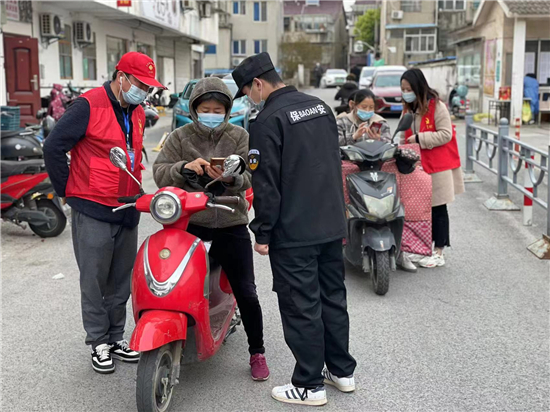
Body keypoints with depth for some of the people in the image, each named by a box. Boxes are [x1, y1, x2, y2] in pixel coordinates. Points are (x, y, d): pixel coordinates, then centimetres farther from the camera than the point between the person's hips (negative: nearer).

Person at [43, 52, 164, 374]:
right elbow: (54, 146, -14)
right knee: (94, 281, 4)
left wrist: (135, 190, 14)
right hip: (93, 211, -7)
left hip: (127, 212, 7)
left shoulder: (138, 113, 12)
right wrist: (67, 190, -8)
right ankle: (99, 341, 17)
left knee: (121, 281, 14)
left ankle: (116, 337, 27)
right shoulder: (89, 106, -12)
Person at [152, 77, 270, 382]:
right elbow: (159, 172, -4)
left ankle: (257, 351, 20)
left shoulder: (239, 137, 5)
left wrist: (230, 178, -28)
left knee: (246, 293, 2)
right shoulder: (180, 138, 6)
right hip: (189, 222, 0)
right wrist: (185, 167, -23)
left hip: (230, 223, 0)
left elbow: (246, 179, -6)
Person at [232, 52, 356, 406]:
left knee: (301, 307, 2)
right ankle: (342, 370, 28)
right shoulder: (320, 106, 11)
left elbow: (266, 185, -17)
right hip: (332, 226, 8)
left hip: (293, 234, -8)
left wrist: (262, 233, -9)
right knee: (333, 297, 17)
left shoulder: (269, 120, -14)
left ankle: (310, 385, 11)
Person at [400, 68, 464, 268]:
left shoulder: (437, 106, -13)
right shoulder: (408, 109, 10)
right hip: (417, 165, 7)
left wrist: (419, 138, -21)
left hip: (438, 166, -7)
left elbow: (445, 134, -18)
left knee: (437, 209, 2)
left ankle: (439, 252, 10)